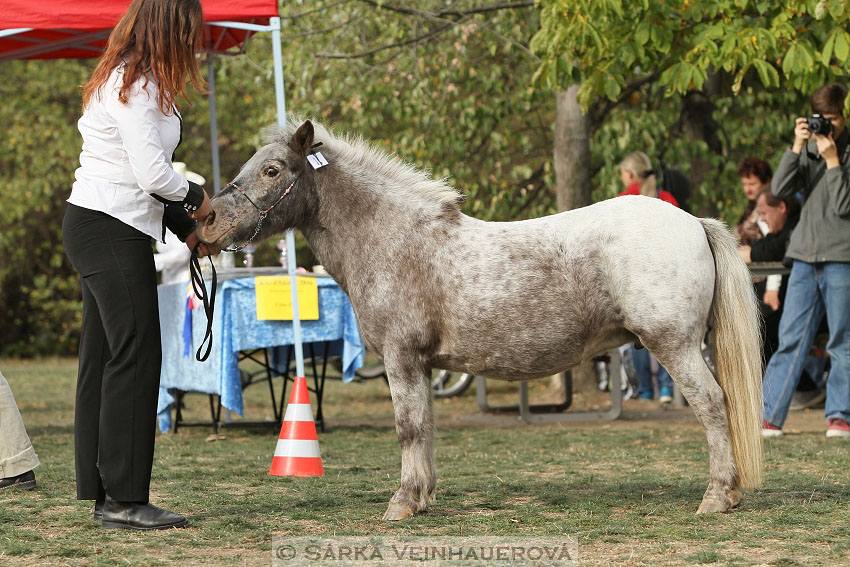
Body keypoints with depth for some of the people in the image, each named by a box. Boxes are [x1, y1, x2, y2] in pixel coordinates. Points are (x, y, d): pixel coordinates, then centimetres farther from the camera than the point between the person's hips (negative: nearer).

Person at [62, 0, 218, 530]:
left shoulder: (135, 82, 19)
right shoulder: (134, 85, -14)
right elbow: (151, 173, -19)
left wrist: (185, 227, 16)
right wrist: (197, 198, -2)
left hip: (99, 229, 11)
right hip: (111, 230, -11)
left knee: (103, 358, 9)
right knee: (135, 354, -10)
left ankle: (105, 493, 11)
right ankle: (124, 498, -10)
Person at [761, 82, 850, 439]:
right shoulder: (809, 148, 12)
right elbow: (780, 189, 0)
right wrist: (796, 147, -7)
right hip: (806, 255, 4)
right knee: (791, 339, 3)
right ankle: (769, 416, 3)